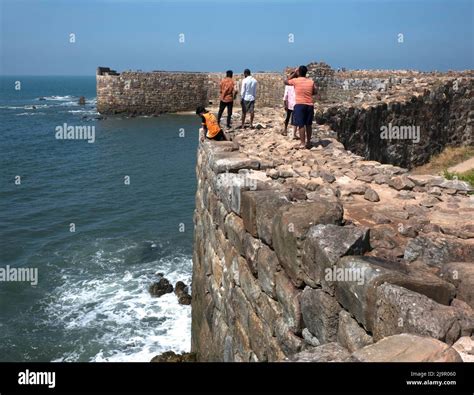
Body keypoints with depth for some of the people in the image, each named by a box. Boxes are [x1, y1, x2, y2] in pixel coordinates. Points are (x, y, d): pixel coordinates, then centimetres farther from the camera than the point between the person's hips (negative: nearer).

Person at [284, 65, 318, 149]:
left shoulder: (295, 80, -5)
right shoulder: (311, 81, 6)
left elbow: (286, 82, 12)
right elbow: (315, 92, 14)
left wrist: (294, 73, 14)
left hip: (299, 105, -4)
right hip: (310, 105, 4)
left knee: (301, 125, -4)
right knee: (308, 125, 12)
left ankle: (303, 144, -6)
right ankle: (308, 143, 20)